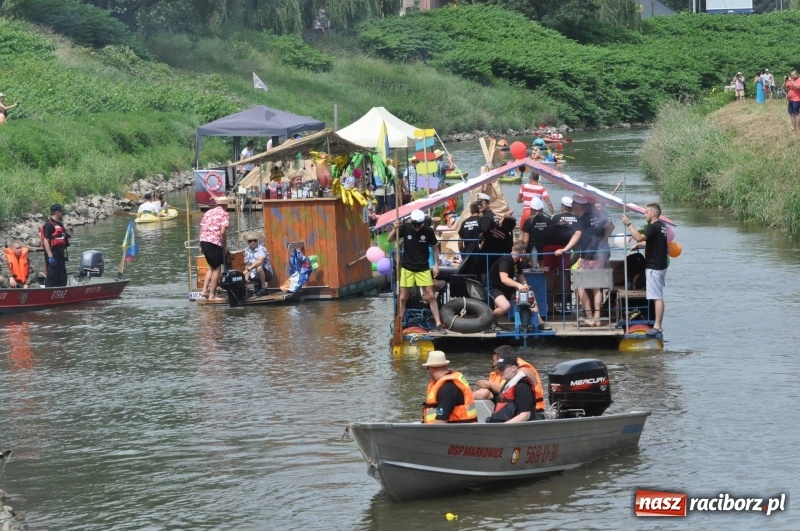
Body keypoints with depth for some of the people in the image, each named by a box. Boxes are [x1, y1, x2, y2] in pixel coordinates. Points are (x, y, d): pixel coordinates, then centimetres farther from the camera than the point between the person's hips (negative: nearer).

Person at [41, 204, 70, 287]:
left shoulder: (60, 224, 17)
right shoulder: (49, 224, -12)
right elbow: (46, 241, -19)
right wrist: (50, 256, -24)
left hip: (60, 253, 10)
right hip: (52, 253, -10)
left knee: (62, 278, 13)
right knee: (52, 277, -9)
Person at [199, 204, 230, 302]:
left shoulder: (208, 213, 18)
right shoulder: (224, 214, -3)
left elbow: (201, 230, 16)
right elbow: (223, 232, -15)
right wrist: (224, 246, -4)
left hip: (203, 241, 7)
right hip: (215, 242, -7)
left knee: (212, 267, 21)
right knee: (217, 269, 2)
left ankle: (204, 290, 13)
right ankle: (212, 295, 3)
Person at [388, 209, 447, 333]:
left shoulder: (428, 231, -10)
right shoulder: (405, 228, -10)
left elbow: (435, 247, 3)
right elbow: (390, 239, -9)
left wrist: (436, 264, 0)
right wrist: (395, 229, -28)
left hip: (423, 268, 0)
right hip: (407, 268, 0)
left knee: (431, 296, -1)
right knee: (403, 297, 3)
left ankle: (438, 324, 4)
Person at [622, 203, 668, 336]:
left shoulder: (653, 227, -17)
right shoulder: (661, 226, 14)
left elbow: (639, 237, -31)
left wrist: (628, 224, -24)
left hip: (654, 267, -10)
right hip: (660, 265, 10)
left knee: (657, 297, -10)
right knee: (658, 296, 12)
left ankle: (657, 326, -12)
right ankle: (658, 324, 15)